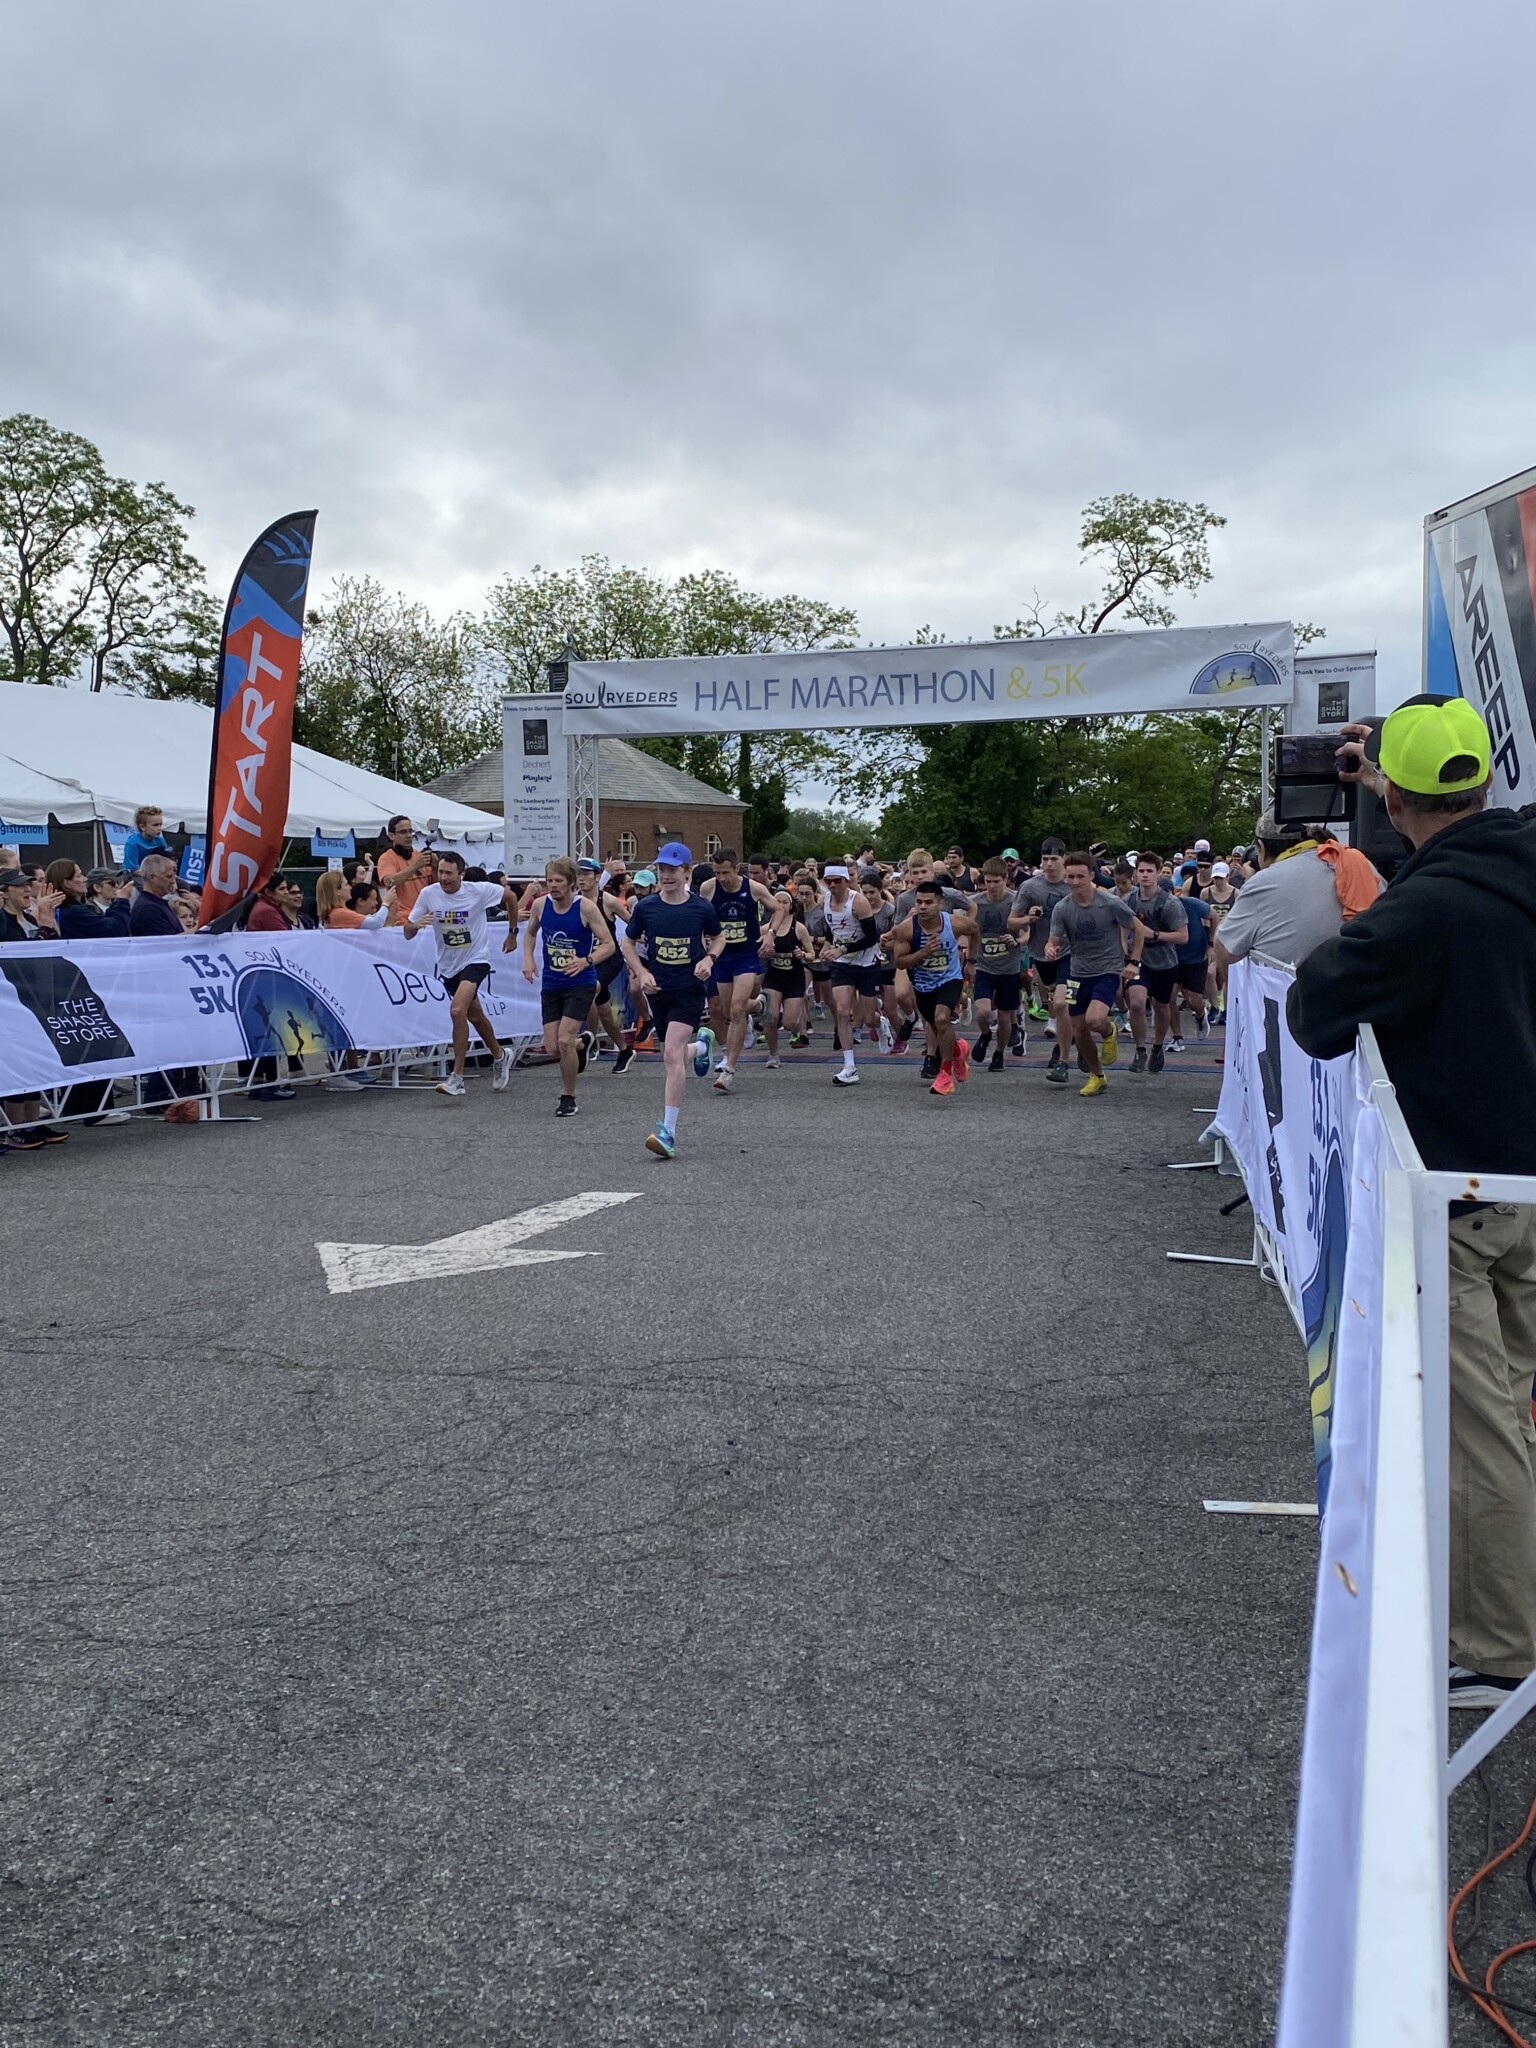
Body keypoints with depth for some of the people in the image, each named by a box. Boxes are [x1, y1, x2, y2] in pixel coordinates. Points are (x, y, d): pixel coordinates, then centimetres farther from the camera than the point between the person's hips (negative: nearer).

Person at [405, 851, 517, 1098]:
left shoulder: (479, 891, -15)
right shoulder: (428, 893, -8)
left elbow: (510, 896, 4)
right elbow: (407, 933, -6)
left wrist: (513, 932, 10)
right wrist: (415, 924, -29)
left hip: (474, 961, -5)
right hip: (448, 966, 5)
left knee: (457, 1010, -26)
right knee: (475, 1016, 20)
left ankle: (457, 1077, -19)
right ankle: (500, 1058, 46)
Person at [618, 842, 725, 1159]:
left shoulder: (702, 908, -5)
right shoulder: (646, 907, -2)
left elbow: (718, 937, 14)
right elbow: (629, 943, 11)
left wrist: (708, 959, -6)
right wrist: (641, 972, -4)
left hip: (689, 990, -3)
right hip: (658, 990, 4)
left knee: (673, 1054, -18)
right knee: (674, 1054, 15)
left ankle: (668, 1132, -16)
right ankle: (701, 1043, 54)